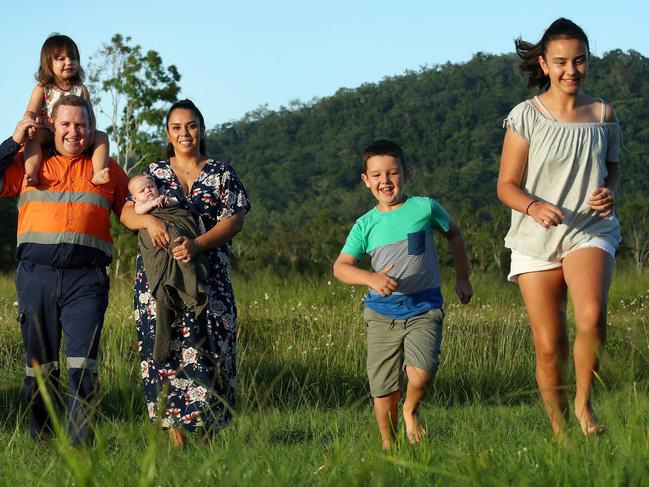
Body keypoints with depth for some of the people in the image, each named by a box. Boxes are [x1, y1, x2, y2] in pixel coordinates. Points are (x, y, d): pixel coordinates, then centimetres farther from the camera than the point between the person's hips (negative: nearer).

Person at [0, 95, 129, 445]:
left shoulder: (106, 169, 17)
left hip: (86, 278, -1)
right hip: (36, 274, 1)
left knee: (83, 365, -12)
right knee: (39, 366, 6)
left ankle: (79, 446, -13)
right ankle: (42, 445, 15)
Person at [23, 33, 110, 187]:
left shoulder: (80, 89, 7)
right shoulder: (42, 89, 1)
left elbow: (90, 116, 3)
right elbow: (31, 112, -9)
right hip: (47, 135, -3)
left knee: (101, 136, -17)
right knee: (33, 137, -33)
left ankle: (98, 173, -35)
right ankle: (31, 174, -49)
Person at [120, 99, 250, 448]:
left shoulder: (221, 173, 10)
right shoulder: (154, 173, 14)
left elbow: (235, 220, -1)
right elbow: (127, 212, 5)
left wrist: (197, 244, -17)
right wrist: (148, 220, -19)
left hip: (209, 275, -1)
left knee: (207, 347, -8)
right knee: (164, 347, -6)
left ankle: (209, 432, -4)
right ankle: (174, 433, -5)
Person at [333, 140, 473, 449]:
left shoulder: (424, 208, 1)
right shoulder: (366, 225, 3)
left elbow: (453, 233, 19)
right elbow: (340, 267, -2)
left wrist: (462, 279, 20)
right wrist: (371, 278, -22)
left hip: (424, 309, -2)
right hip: (382, 313, 2)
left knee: (421, 374, -24)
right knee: (383, 390, 2)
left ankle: (412, 411, 8)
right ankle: (388, 445, 22)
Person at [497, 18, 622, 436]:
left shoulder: (603, 115, 4)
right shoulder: (526, 117, -4)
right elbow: (507, 186, -2)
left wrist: (610, 191, -3)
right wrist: (534, 206, -24)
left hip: (591, 232, 0)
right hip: (536, 240, 0)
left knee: (592, 315, -28)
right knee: (549, 347, 0)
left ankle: (584, 402, -6)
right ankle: (560, 433, 17)